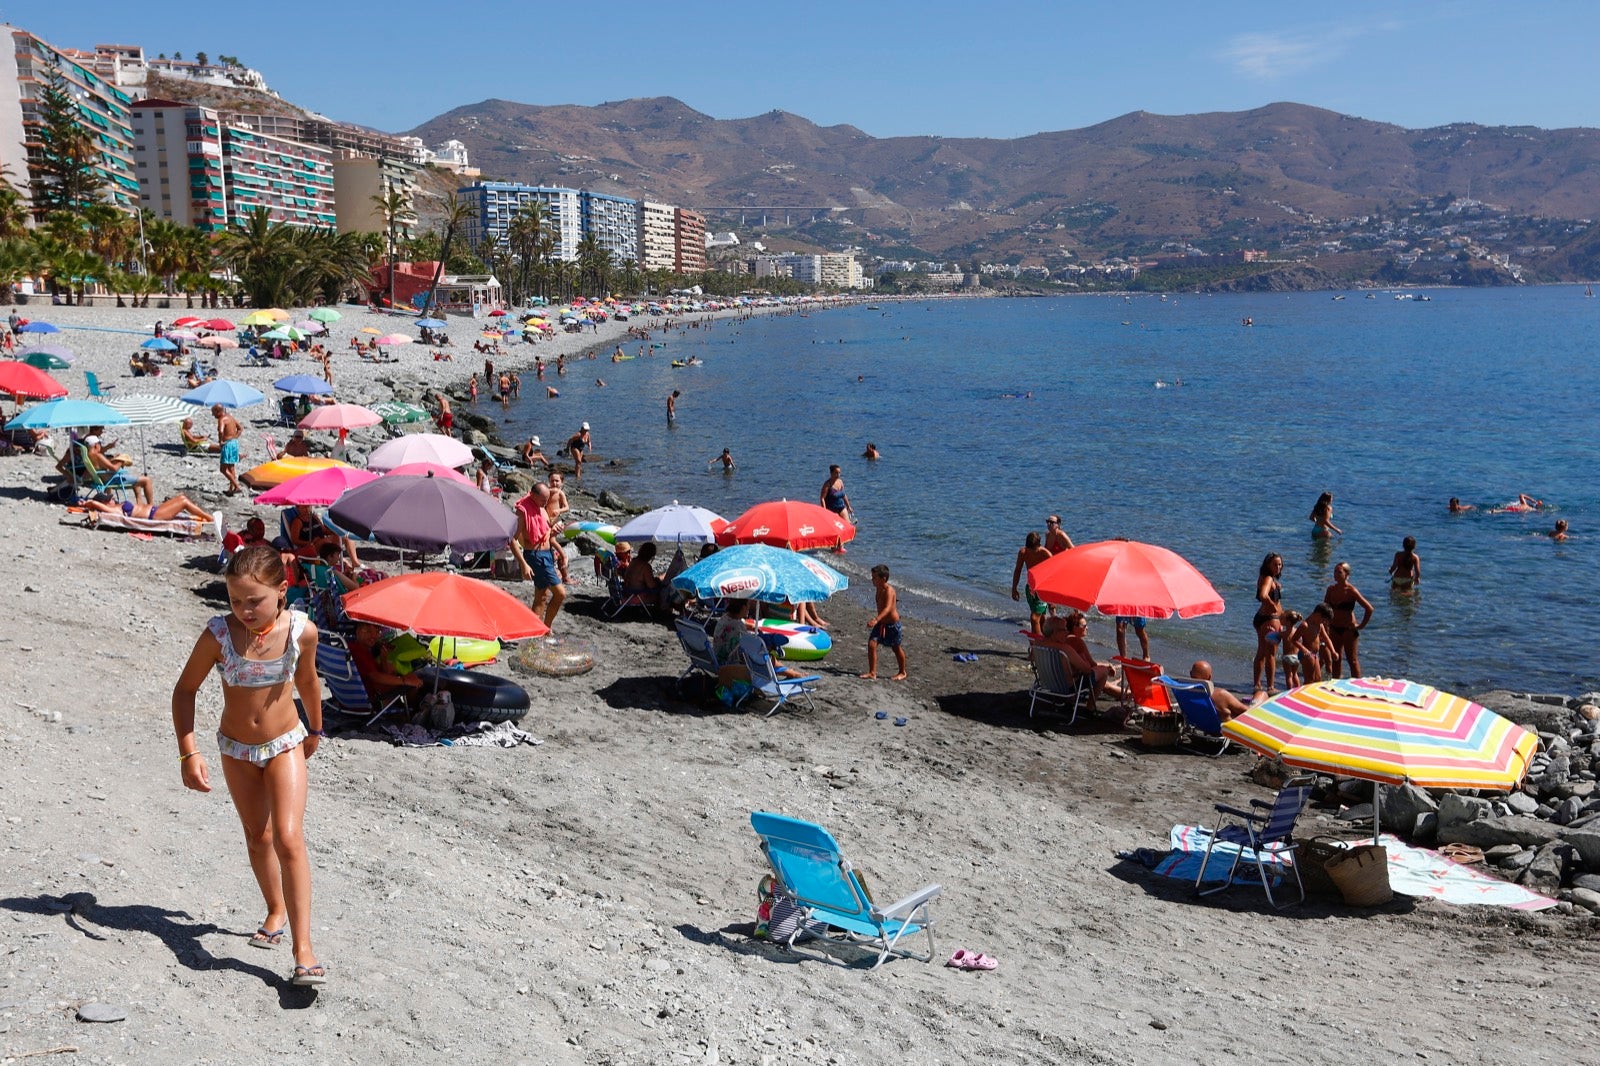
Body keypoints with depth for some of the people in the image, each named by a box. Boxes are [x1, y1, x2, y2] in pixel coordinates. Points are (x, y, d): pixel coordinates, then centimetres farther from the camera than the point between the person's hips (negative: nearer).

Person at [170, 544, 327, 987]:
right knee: (257, 837, 17)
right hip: (236, 749, 2)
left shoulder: (301, 631, -19)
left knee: (288, 838, -15)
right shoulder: (218, 634, -22)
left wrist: (315, 729, 17)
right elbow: (185, 689, -9)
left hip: (285, 745, -2)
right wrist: (189, 753, -17)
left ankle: (303, 949, -13)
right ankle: (276, 912, 42)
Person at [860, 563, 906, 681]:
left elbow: (888, 608, -36)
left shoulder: (889, 590, -23)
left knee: (897, 649, 10)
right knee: (871, 644, -8)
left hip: (892, 624, -7)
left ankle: (902, 673, 29)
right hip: (881, 623, 7)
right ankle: (872, 673, -4)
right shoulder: (878, 589, 2)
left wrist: (876, 619, -49)